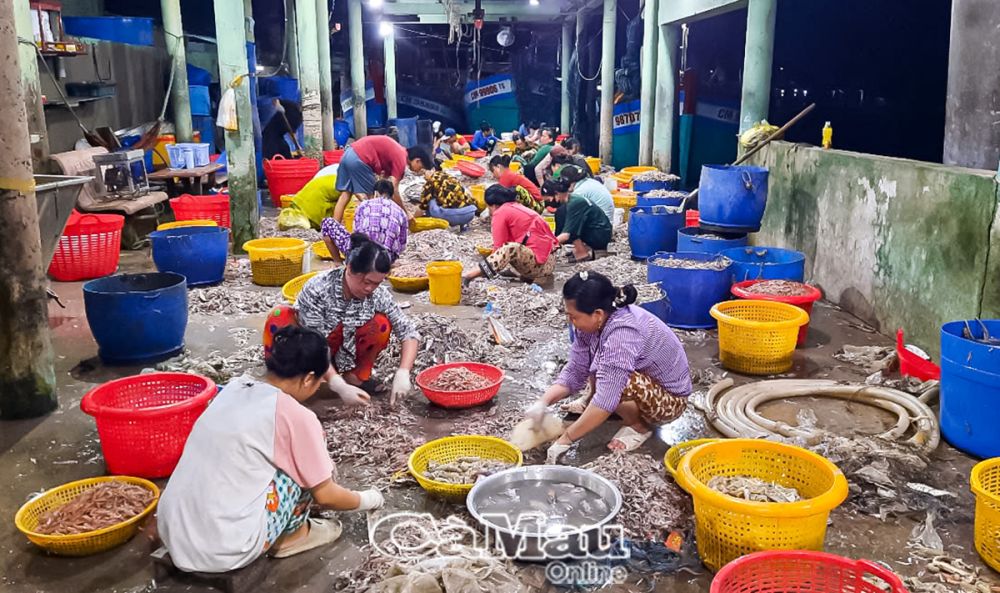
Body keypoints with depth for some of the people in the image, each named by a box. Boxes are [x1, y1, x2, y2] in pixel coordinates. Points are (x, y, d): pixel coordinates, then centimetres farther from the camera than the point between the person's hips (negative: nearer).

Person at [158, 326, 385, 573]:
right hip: (225, 550, -7)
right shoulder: (296, 416, -11)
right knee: (304, 461, 4)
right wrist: (367, 500, 20)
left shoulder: (234, 388, 9)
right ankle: (291, 535, 16)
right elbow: (325, 495, 0)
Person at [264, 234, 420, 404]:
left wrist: (402, 373, -31)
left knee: (381, 325, -23)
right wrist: (340, 387, -41)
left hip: (343, 353, 3)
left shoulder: (378, 294, -19)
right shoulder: (317, 289, -30)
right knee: (279, 316, -32)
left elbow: (409, 332, -15)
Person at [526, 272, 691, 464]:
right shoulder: (595, 322, -11)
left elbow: (607, 399, -39)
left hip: (668, 399, -8)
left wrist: (565, 439, -33)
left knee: (608, 380, -33)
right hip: (643, 378, 8)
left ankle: (639, 426, -7)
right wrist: (543, 402, -19)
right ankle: (593, 404, 17)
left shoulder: (622, 335, -36)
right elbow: (575, 371, -5)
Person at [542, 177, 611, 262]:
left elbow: (566, 235, -29)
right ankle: (586, 248, 11)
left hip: (601, 235, -9)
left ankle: (583, 253, -12)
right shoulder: (570, 200, 4)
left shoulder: (573, 204, -23)